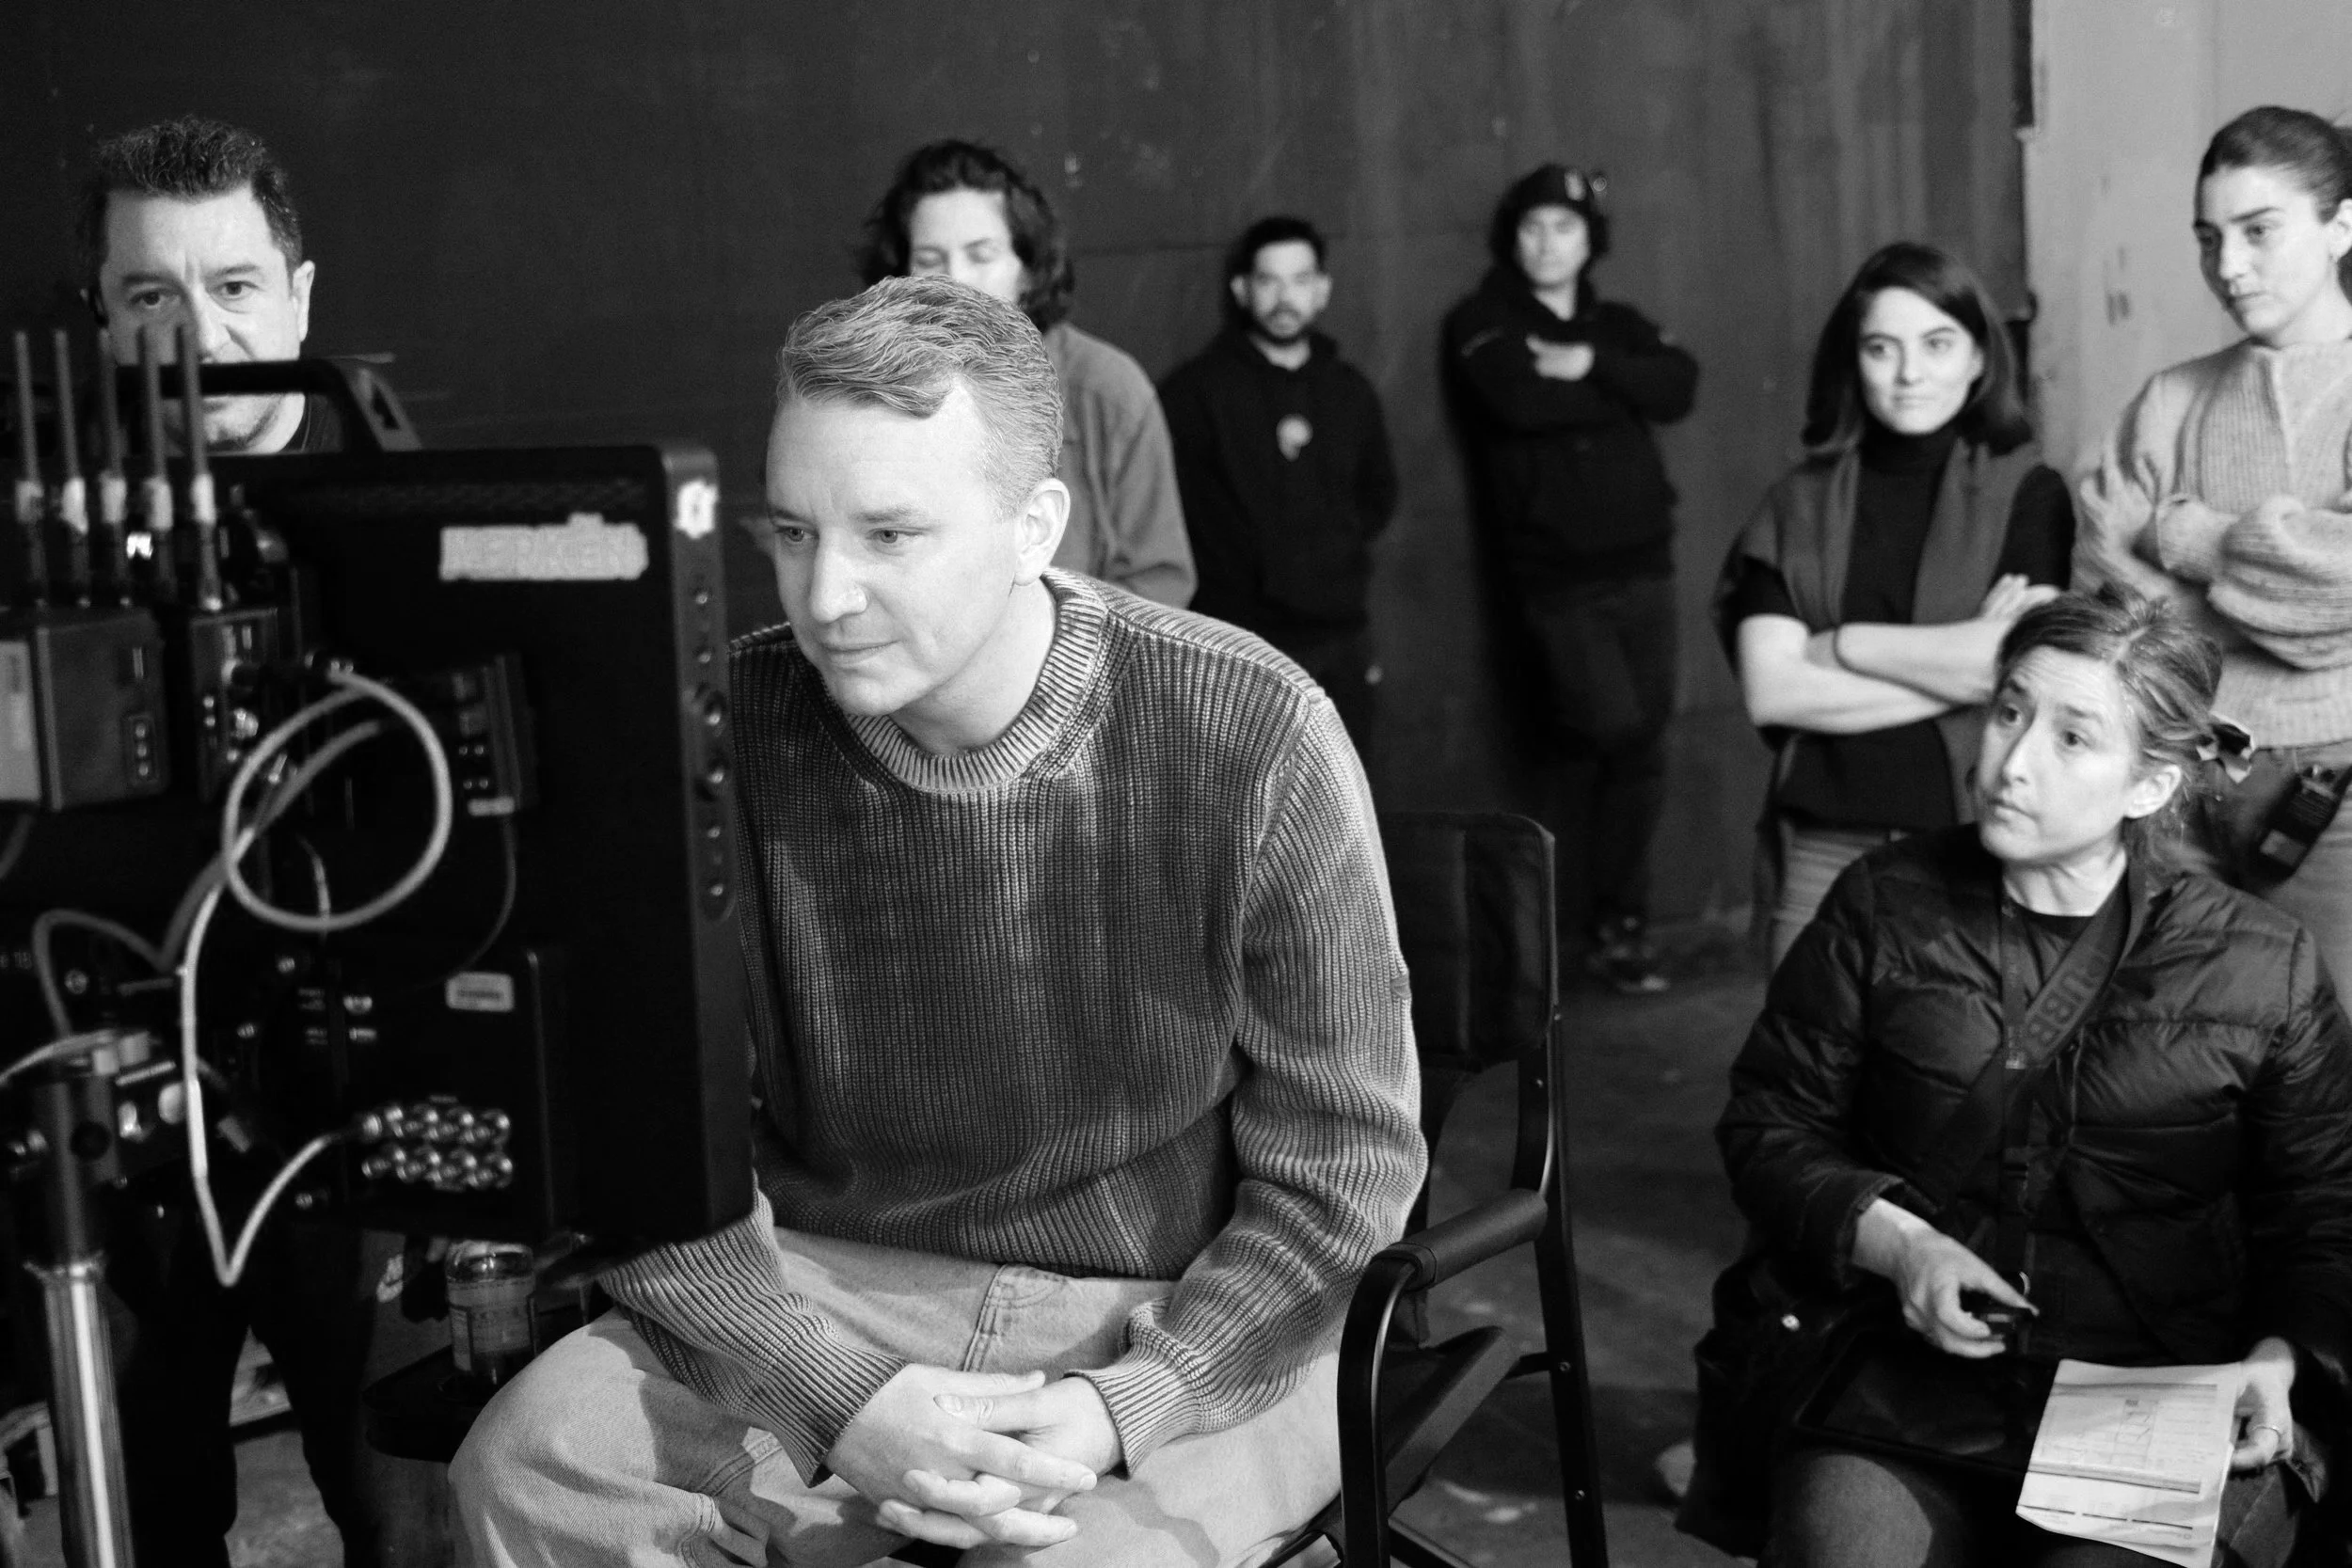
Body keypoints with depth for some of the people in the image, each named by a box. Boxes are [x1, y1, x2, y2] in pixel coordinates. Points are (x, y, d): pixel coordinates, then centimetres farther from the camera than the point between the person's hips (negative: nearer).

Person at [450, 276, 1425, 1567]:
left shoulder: (1250, 738, -14)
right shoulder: (724, 735, -8)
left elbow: (1342, 1171, -7)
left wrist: (1121, 1413, -20)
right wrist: (842, 1402, -20)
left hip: (1189, 1326, -3)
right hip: (817, 1308, 3)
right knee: (532, 1462, -21)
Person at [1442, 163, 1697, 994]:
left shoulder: (1618, 325, 16)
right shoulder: (1482, 324, 3)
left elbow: (1679, 386, -3)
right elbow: (1521, 400, -17)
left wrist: (1590, 365, -15)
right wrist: (1621, 389, -6)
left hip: (1641, 566, 5)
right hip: (1557, 575, -5)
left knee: (1639, 749, 5)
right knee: (1614, 730, -16)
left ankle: (1620, 924, 17)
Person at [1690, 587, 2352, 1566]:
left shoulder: (2263, 969, 5)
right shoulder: (1886, 906, 6)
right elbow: (1769, 1123, 11)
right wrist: (1894, 1243, -5)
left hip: (2167, 1391, 0)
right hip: (1914, 1369, 0)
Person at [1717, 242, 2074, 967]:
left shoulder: (2027, 492, 2)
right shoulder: (1797, 505, 6)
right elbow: (1769, 691, -4)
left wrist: (1838, 646, -4)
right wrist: (1956, 669, -9)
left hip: (1978, 843, -1)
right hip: (1825, 846, 2)